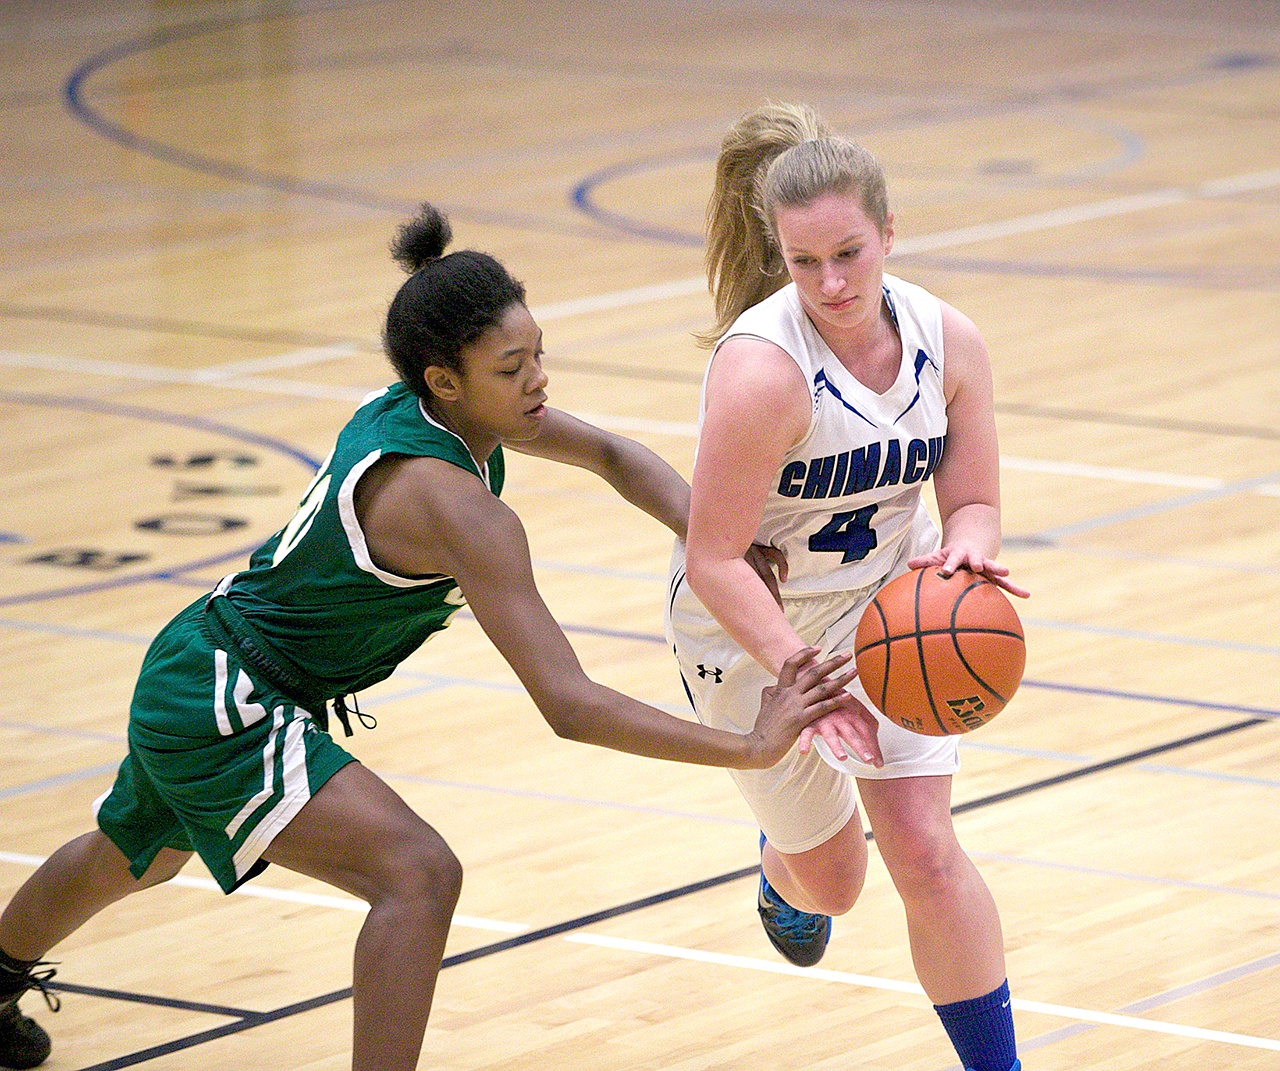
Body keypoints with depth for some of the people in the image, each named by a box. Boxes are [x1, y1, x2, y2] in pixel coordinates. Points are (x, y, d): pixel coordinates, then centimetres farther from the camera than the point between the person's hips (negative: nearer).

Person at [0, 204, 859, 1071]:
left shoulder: (411, 405, -7)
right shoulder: (455, 504, -33)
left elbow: (613, 456, 9)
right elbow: (567, 705, -37)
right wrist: (749, 748, -38)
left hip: (193, 674, 10)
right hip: (222, 710, -10)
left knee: (131, 861, 35)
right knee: (418, 875, -25)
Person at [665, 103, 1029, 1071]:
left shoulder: (947, 340, -15)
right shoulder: (761, 366, -32)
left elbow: (974, 502, -5)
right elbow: (714, 559, -29)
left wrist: (964, 551, -29)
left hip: (888, 601, 3)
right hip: (752, 629, -3)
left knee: (925, 850, -10)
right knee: (830, 880, 12)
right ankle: (781, 868, 50)